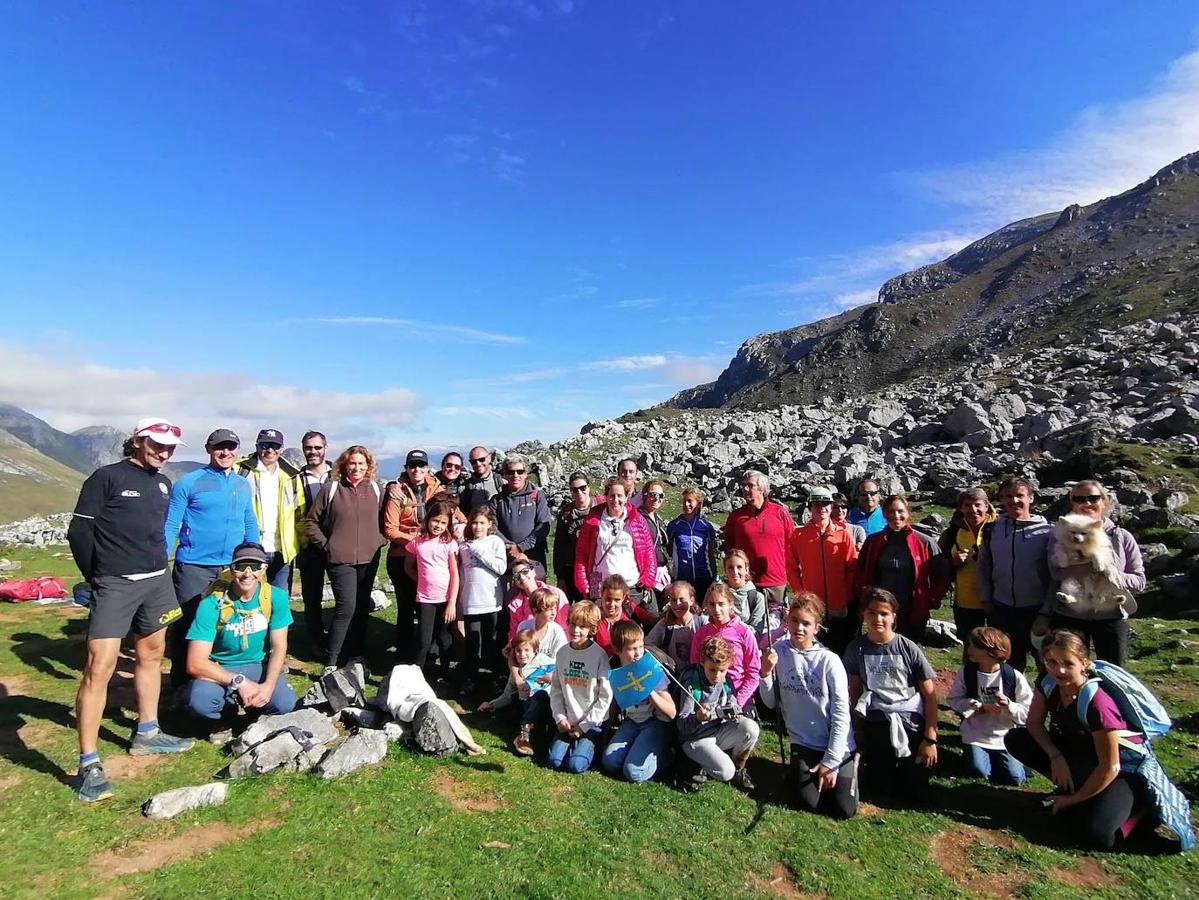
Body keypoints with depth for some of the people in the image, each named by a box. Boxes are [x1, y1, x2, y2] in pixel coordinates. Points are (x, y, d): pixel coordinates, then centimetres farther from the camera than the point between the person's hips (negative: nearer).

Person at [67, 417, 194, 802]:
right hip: (115, 585, -7)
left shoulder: (164, 484, 11)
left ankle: (146, 734, 31)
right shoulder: (107, 477, -6)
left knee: (151, 654, 16)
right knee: (99, 666, -10)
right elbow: (79, 530, -7)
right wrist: (97, 579, -4)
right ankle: (88, 764, -3)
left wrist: (158, 571, 10)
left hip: (156, 582, 7)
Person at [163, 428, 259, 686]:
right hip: (193, 567, -4)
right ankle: (181, 684, 20)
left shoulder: (243, 485, 10)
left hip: (233, 568, 4)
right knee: (186, 625, 5)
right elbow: (170, 526, -4)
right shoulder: (188, 482, -4)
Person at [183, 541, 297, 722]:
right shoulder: (212, 604, -19)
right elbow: (195, 664, -20)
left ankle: (247, 700, 9)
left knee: (285, 703, -24)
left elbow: (279, 647, -5)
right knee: (200, 702, -33)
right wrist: (239, 682, -27)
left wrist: (269, 685, -21)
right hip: (220, 670, -1)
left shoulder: (275, 598, -12)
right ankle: (234, 700, 2)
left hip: (257, 666, 2)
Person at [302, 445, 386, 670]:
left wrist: (380, 539, 6)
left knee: (362, 608, 9)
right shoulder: (331, 489, -2)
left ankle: (355, 657, 21)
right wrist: (326, 544, -2)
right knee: (346, 607, -13)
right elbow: (310, 521, 4)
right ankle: (331, 662, -2)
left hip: (369, 559, 4)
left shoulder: (375, 490, 7)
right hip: (341, 559, -4)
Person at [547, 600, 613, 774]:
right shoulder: (562, 652, 3)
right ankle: (575, 743, 15)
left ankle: (588, 746, 12)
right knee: (553, 761, -11)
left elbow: (605, 696, -11)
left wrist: (585, 725, -11)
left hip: (592, 723, -4)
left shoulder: (599, 655, -12)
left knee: (575, 765, -17)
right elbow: (555, 689, 8)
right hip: (567, 722, 4)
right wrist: (560, 717, -4)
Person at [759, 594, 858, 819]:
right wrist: (766, 673, -19)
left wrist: (830, 761, -13)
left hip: (838, 746, -2)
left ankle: (839, 768, 24)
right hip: (803, 743, 2)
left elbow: (841, 714, -13)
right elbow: (771, 703, -1)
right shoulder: (778, 652, -7)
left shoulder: (830, 661, -16)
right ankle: (811, 773, 21)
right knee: (808, 803, -11)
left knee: (843, 810, -5)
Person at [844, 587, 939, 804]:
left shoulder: (908, 648, -7)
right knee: (878, 789, 4)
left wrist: (930, 738, -6)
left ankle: (904, 767, 32)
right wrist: (858, 729, 6)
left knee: (913, 793, 3)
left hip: (910, 724, -1)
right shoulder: (856, 648, -3)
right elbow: (854, 690, 6)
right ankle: (868, 762, 33)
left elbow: (930, 695, -3)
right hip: (875, 725, 1)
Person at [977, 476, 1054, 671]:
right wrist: (986, 600, 3)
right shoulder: (992, 530, 2)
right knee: (1009, 663, 15)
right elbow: (983, 567, 9)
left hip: (1037, 611, -2)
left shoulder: (1046, 531, -5)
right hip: (1001, 611, 2)